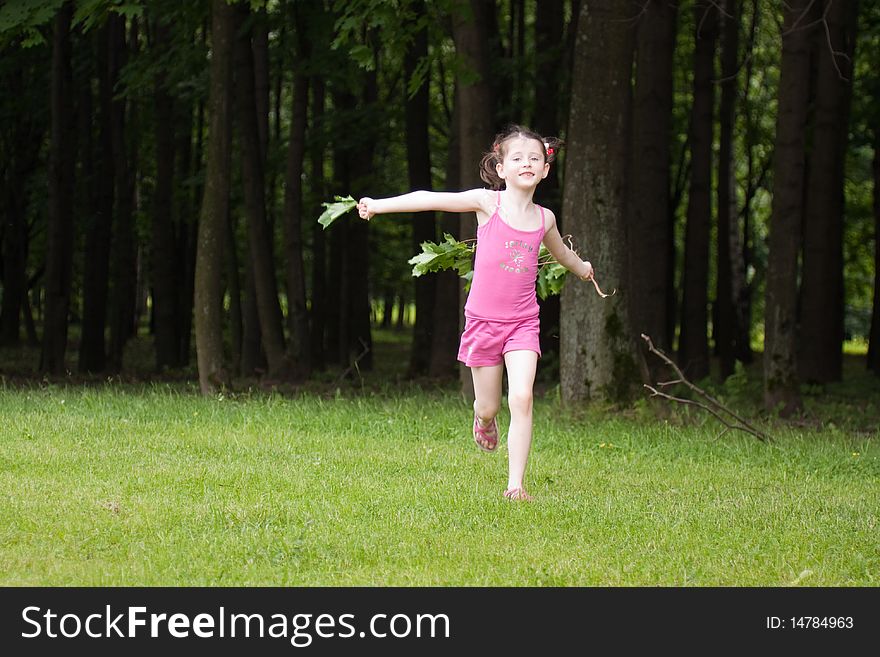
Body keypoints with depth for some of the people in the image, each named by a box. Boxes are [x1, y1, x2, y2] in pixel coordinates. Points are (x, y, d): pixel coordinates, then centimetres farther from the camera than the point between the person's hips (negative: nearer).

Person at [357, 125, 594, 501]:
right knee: (488, 407, 9)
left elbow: (561, 253, 27)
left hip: (523, 323, 1)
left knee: (521, 399, -16)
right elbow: (431, 199, -11)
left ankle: (515, 485, -11)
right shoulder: (487, 202, -6)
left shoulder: (544, 219, 4)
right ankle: (484, 420, 48)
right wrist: (378, 205, -18)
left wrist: (582, 269, 46)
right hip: (484, 320, -1)